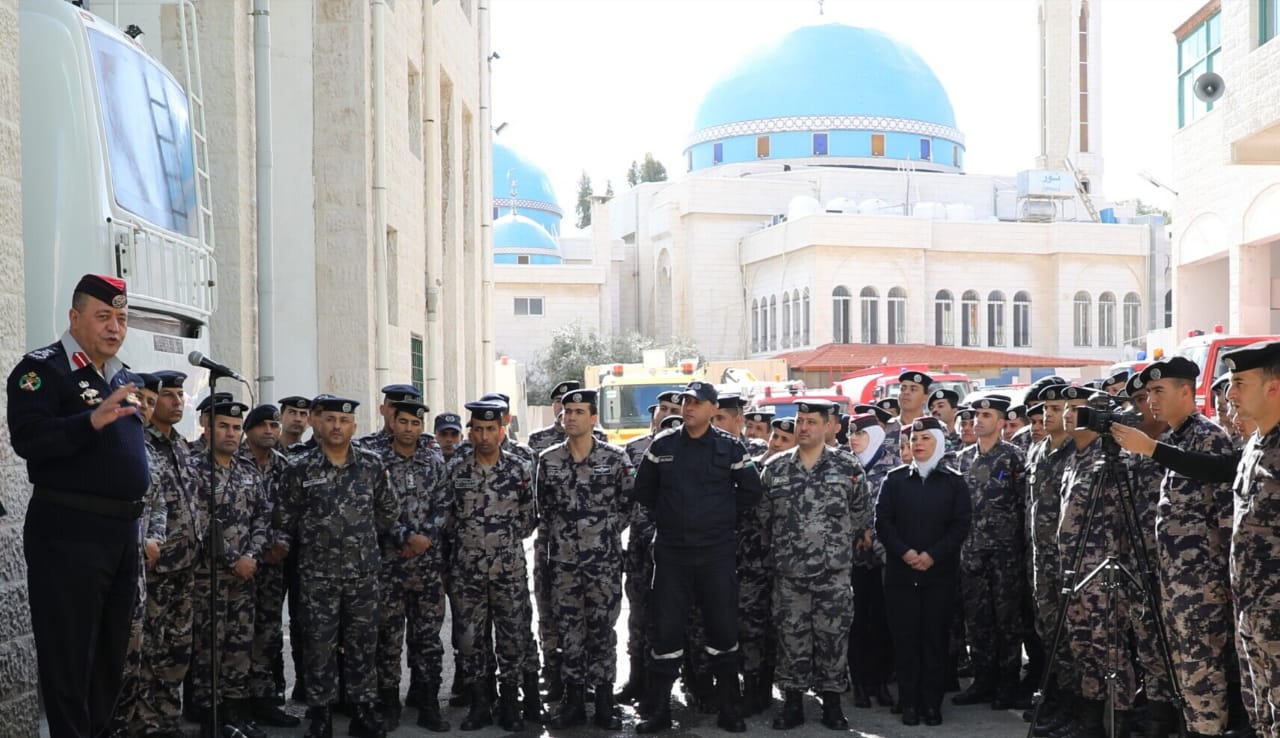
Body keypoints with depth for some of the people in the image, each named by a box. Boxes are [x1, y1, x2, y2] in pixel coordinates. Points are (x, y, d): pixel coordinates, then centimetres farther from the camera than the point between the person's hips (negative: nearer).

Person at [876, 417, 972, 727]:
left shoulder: (954, 482, 4)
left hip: (940, 572, -1)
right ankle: (909, 702, 10)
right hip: (900, 571, 1)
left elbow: (960, 526, -2)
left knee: (935, 638, 3)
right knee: (905, 638, 3)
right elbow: (882, 521, 1)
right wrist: (904, 552, -13)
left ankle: (932, 703, 12)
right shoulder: (895, 479, 6)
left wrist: (933, 555, -13)